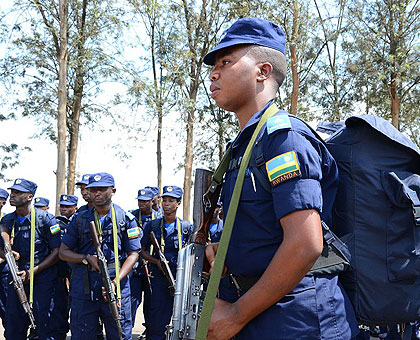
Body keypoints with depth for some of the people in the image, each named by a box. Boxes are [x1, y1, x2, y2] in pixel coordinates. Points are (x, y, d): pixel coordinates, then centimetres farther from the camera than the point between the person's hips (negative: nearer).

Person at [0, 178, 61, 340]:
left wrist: (32, 272, -14)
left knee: (42, 319, -5)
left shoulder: (46, 219, -8)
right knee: (13, 320, 8)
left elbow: (57, 251, -9)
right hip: (17, 275, 5)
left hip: (42, 275, -5)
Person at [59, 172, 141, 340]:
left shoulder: (126, 219, 3)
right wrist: (87, 258, -9)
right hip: (83, 287, 2)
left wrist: (116, 281, -14)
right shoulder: (80, 220, 9)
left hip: (116, 287, -1)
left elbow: (133, 254, -1)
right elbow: (63, 252, 10)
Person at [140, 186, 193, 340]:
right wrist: (156, 261, -7)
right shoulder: (152, 226, 5)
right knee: (157, 322, 0)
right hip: (159, 279, 0)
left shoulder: (187, 227, 4)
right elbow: (142, 250, 9)